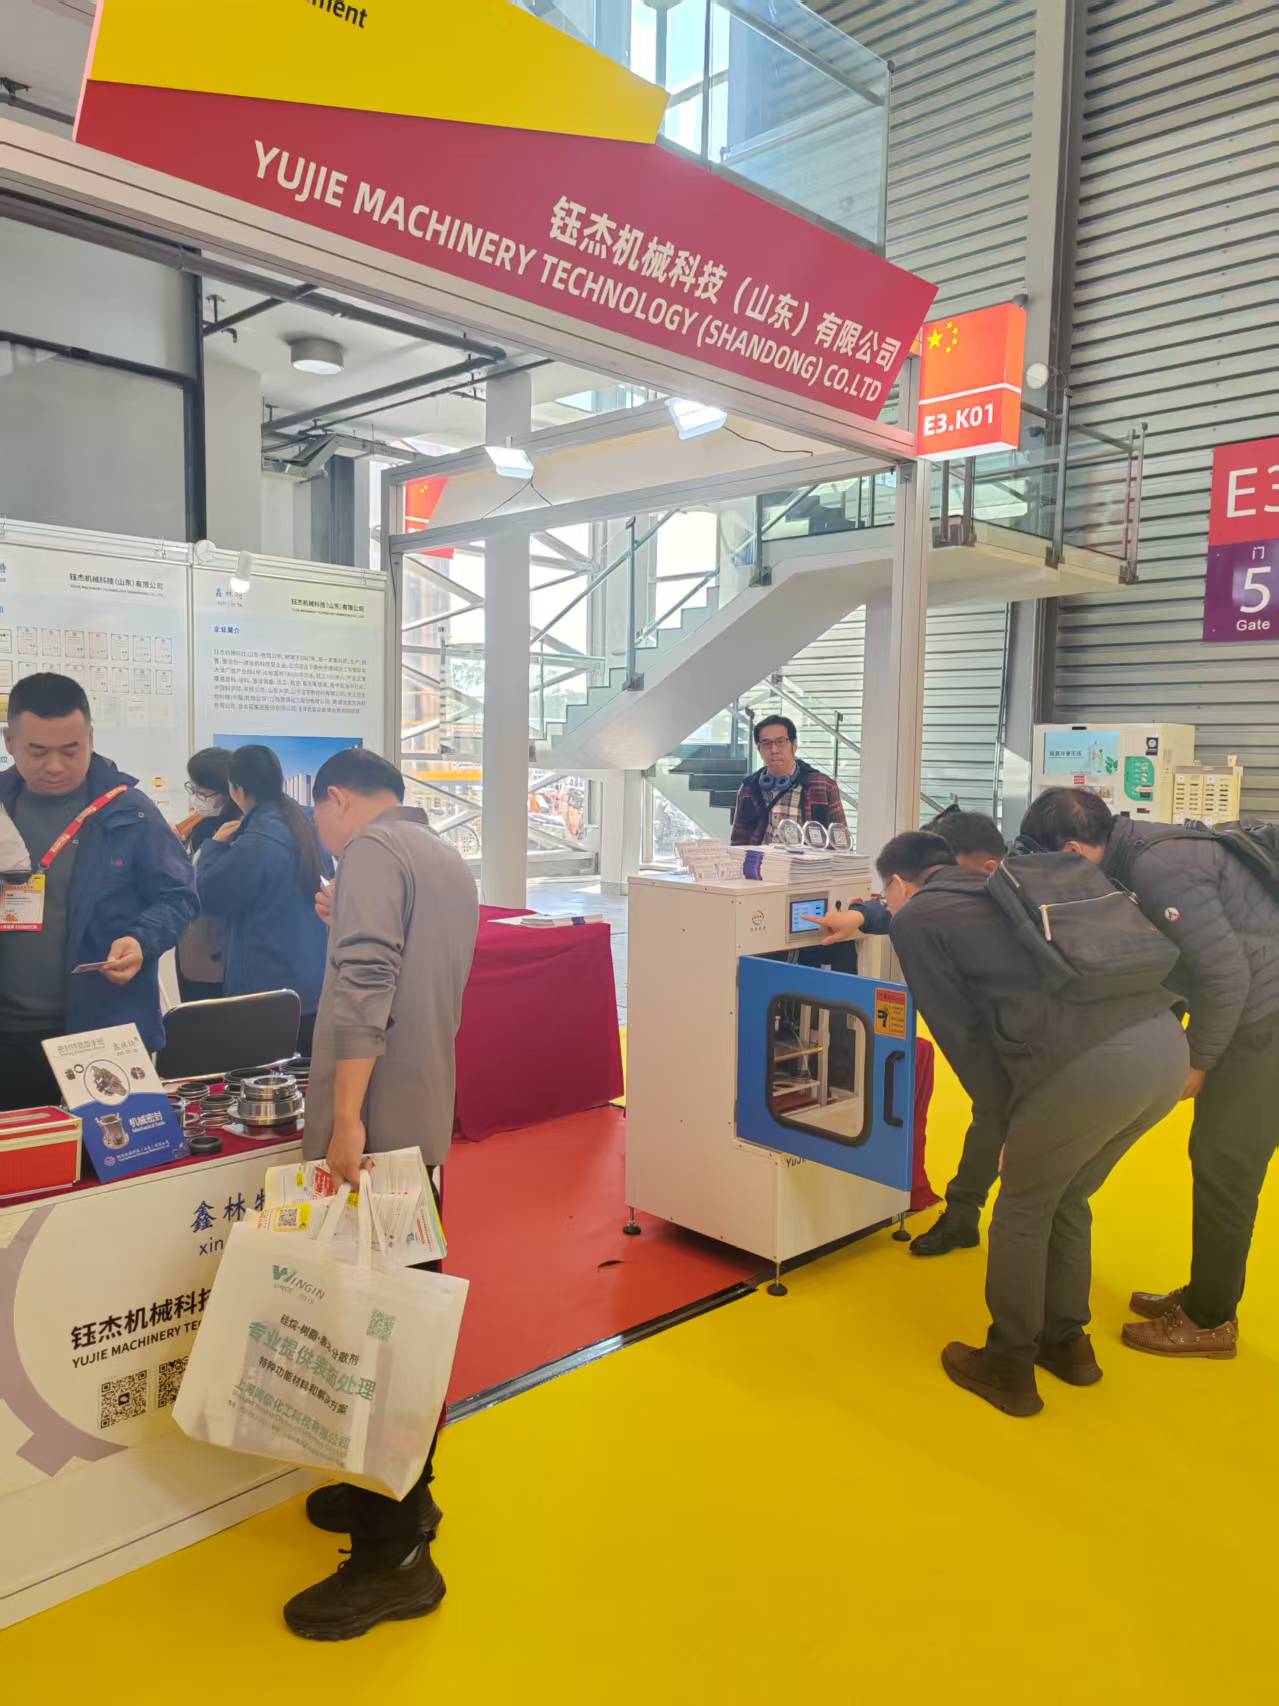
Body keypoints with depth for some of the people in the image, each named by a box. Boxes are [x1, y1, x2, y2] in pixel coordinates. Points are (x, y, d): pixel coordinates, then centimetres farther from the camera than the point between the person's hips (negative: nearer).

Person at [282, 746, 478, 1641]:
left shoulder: (372, 848, -10)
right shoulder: (447, 860, 18)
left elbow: (365, 990, -23)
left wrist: (346, 1118, -26)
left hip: (377, 1124, -9)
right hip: (424, 1121, 10)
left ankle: (394, 1557, 7)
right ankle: (402, 1493, 33)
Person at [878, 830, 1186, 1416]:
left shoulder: (915, 918, 7)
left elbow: (962, 1032, 6)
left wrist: (1006, 1113, 16)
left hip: (1090, 1062, -7)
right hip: (1165, 1040, 8)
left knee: (1023, 1213, 17)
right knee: (1066, 1201, 28)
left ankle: (1008, 1370, 31)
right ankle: (1066, 1342, 44)